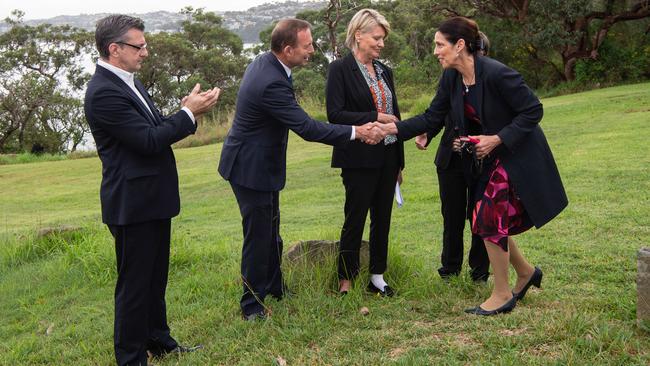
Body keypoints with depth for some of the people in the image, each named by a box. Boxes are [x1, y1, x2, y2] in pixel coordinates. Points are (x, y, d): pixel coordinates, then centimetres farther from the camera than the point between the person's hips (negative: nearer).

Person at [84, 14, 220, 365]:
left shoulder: (127, 82, 10)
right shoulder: (103, 93, -21)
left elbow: (156, 128, 15)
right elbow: (149, 141, -23)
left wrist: (188, 111, -2)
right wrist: (189, 112, -15)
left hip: (153, 199, 10)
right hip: (133, 204, -10)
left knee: (155, 278, 21)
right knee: (134, 283, 3)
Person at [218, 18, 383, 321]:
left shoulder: (263, 62, 1)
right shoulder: (272, 83, -30)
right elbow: (307, 128, -28)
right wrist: (356, 132, -23)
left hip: (258, 162, 10)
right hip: (252, 168, -10)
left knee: (270, 231, 21)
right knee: (259, 236, 0)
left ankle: (274, 287, 37)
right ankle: (252, 306, 13)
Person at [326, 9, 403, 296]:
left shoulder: (384, 71, 12)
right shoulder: (340, 69, -7)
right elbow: (334, 114, -15)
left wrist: (399, 160, 16)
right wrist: (375, 118, -19)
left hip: (387, 156, 6)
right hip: (360, 159, -6)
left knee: (382, 219, 11)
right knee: (355, 220, 1)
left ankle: (377, 278, 23)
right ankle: (345, 281, 13)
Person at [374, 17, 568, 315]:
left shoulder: (496, 73, -26)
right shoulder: (450, 78, -3)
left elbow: (533, 110, -20)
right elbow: (432, 118, 1)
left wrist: (497, 139, -24)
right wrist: (394, 128, -9)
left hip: (518, 156, -8)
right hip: (491, 158, 8)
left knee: (489, 220, -7)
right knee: (495, 221, 13)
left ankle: (502, 295, 9)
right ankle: (526, 272, 36)